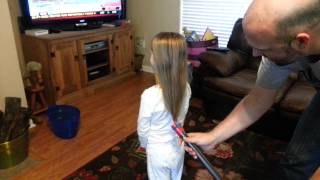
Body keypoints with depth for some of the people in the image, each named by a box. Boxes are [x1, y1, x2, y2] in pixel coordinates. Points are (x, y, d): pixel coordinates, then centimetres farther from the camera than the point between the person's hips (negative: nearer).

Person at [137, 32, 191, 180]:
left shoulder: (149, 95, -31)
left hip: (159, 152, -4)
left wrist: (145, 145, 4)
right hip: (178, 148, 4)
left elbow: (143, 128, -16)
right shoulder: (186, 88, -16)